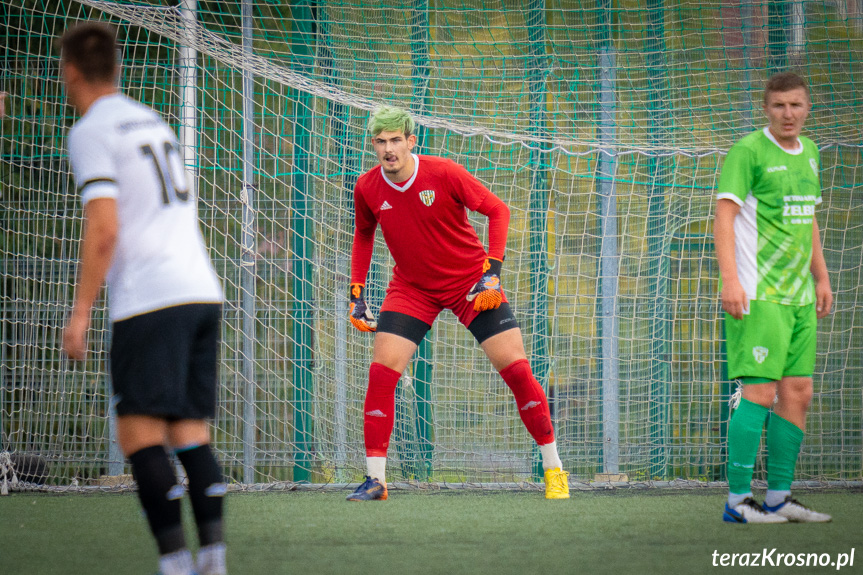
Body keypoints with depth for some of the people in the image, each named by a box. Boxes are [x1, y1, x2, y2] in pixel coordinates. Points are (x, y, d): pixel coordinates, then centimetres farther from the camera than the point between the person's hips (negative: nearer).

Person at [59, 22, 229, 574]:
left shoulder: (91, 132, -3)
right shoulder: (154, 121, 21)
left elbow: (104, 230, -12)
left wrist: (81, 313, -9)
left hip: (149, 299, -8)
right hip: (203, 290, 8)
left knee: (140, 435, -7)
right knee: (191, 432, 7)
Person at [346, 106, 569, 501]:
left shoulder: (443, 173, -19)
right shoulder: (367, 189, -8)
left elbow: (497, 210, -11)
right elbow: (364, 235, 13)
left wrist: (492, 272, -18)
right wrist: (356, 293, 7)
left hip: (470, 282, -2)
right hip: (411, 288, 3)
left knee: (516, 368, -8)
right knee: (382, 372, -13)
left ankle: (554, 468, 5)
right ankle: (375, 479, -4)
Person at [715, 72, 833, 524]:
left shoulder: (809, 153, 15)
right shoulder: (748, 151, -8)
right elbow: (725, 215, -14)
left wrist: (821, 277, 23)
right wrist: (730, 279, -22)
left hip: (799, 296, 8)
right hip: (758, 295, -8)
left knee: (797, 393, 7)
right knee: (760, 391, -11)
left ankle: (778, 497, 14)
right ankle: (738, 500, -7)